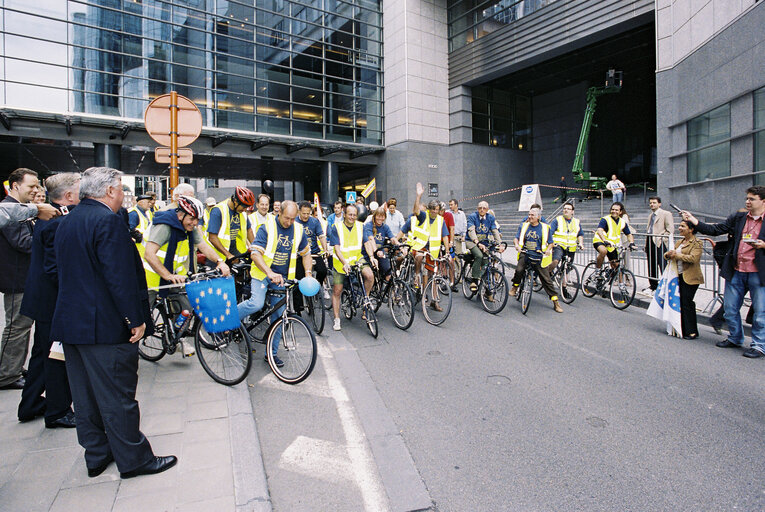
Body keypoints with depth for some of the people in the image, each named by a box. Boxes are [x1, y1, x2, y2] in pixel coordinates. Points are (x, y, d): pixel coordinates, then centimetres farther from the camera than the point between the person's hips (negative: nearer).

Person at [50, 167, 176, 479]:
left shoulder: (66, 222, 13)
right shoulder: (107, 220, -16)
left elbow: (61, 272, 20)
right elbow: (120, 276, -22)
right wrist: (136, 320, -18)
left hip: (70, 323, 9)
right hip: (105, 325, -9)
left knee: (85, 394, 16)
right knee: (118, 396, 0)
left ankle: (97, 456, 29)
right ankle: (134, 459, 12)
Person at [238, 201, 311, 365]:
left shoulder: (298, 230, 1)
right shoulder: (267, 227, -12)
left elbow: (306, 253, 14)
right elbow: (255, 253, -20)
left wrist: (308, 273, -1)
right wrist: (270, 273, -34)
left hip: (282, 277, 4)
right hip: (262, 273, -4)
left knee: (279, 315, 5)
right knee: (257, 303, -28)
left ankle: (272, 353, 18)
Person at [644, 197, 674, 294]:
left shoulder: (666, 214, -3)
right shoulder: (650, 216, 21)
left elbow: (670, 230, -8)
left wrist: (662, 239, -13)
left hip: (659, 243, -8)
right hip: (650, 242, 8)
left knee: (663, 266, -10)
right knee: (651, 266, 12)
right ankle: (653, 286, 21)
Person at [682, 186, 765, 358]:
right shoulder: (738, 218, 9)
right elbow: (715, 229, 6)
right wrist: (693, 220, -4)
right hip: (736, 272, 4)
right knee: (730, 308, 12)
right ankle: (735, 338, 30)